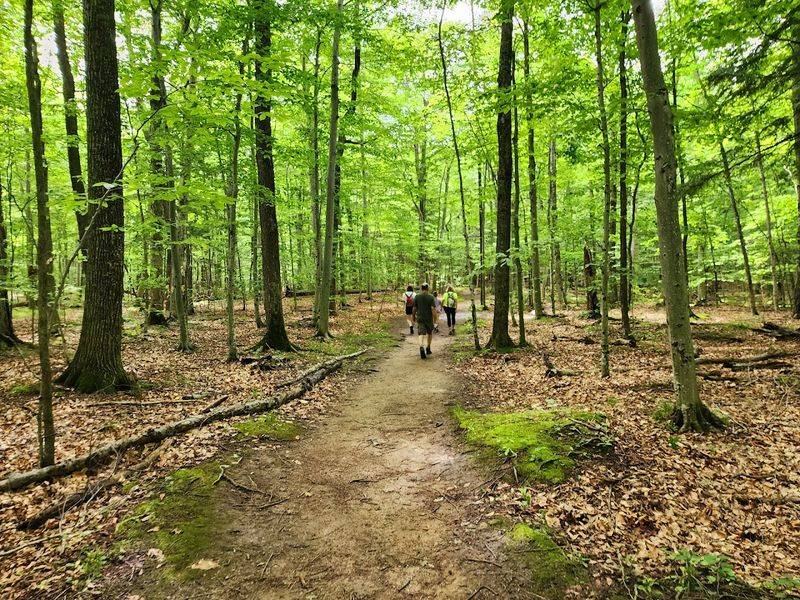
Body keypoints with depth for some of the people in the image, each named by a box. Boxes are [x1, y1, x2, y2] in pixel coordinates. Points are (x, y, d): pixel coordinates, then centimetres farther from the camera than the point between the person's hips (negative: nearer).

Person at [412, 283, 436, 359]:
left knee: (421, 333, -6)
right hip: (429, 318, 0)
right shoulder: (431, 297, -7)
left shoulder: (417, 297, 0)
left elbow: (414, 308, 4)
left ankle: (421, 347, -30)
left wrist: (414, 316, 17)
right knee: (429, 333, 19)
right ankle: (428, 349, 28)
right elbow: (432, 308, -13)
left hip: (420, 318, 0)